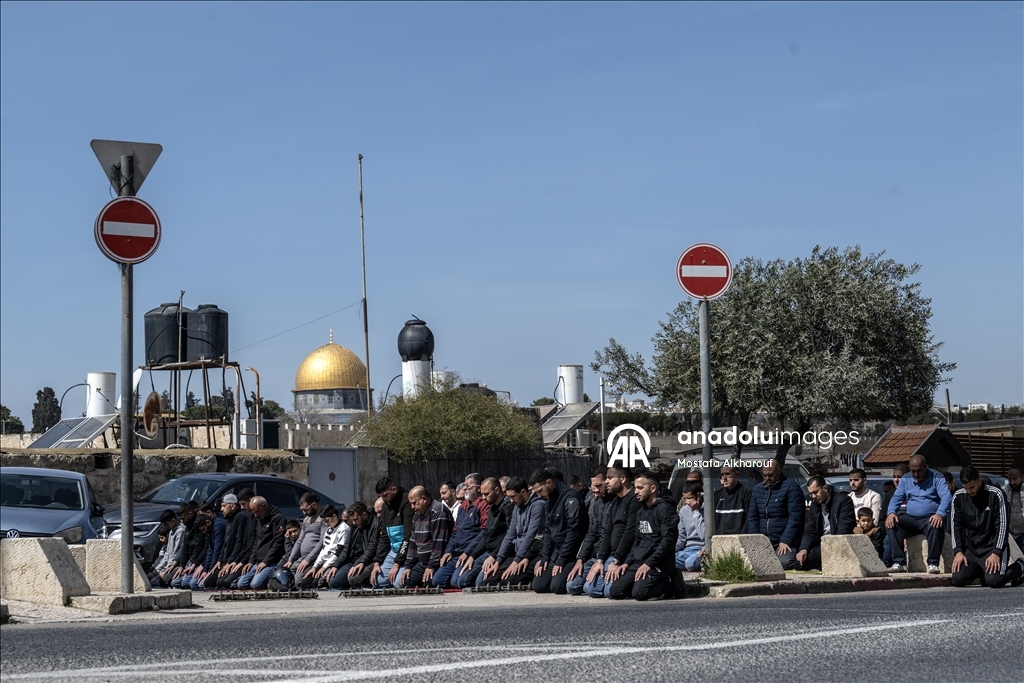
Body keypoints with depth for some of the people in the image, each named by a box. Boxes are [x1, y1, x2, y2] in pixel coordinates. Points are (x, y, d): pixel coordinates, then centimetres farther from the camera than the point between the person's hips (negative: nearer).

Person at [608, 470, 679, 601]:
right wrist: (627, 563, 8)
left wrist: (648, 564, -20)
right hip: (638, 562, 8)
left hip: (659, 564, -8)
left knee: (639, 593, -28)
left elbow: (668, 541, -16)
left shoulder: (665, 509, -8)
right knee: (615, 592, -8)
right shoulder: (641, 511, 20)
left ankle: (668, 584, 1)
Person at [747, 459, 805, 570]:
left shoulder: (791, 487, -2)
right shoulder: (757, 490, 16)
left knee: (783, 563, -30)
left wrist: (785, 541, -17)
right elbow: (752, 517, 14)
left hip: (784, 543, -5)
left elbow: (794, 518, -10)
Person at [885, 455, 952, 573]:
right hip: (910, 518, 4)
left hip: (930, 518, -4)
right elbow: (897, 497, 8)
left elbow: (946, 497, -13)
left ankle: (933, 564, -32)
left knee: (935, 526, -38)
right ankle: (899, 562, -27)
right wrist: (891, 512, -15)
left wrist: (940, 514, -33)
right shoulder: (906, 479, 14)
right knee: (892, 524, -23)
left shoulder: (936, 477, 0)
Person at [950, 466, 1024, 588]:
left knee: (993, 581, -23)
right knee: (958, 579, -15)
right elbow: (955, 525, 2)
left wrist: (996, 553, -18)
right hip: (969, 548, 4)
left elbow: (1001, 526, -11)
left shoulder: (995, 494, -11)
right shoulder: (958, 497, 0)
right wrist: (958, 551, -9)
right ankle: (982, 570, 18)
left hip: (991, 546, -4)